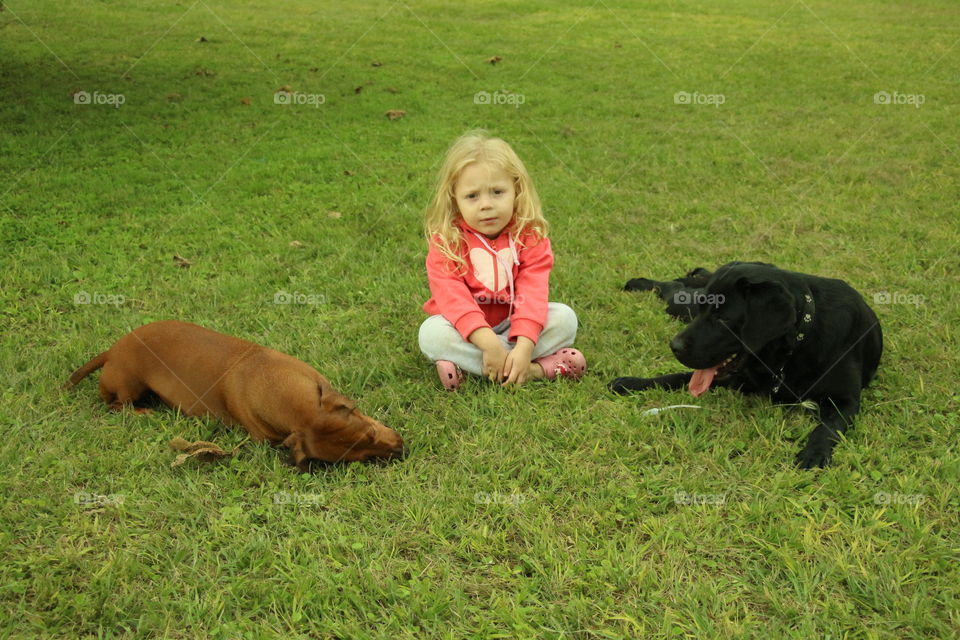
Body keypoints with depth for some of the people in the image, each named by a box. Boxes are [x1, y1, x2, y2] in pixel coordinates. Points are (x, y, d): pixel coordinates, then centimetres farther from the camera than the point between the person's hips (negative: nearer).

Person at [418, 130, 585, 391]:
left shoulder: (530, 236, -10)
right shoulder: (445, 240, -13)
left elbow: (532, 293, -21)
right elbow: (451, 296, -25)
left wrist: (524, 347, -36)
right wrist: (488, 342, -38)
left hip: (513, 325, 1)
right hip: (465, 329, -1)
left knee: (564, 317, -20)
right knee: (431, 332, -31)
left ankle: (466, 363, -28)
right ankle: (538, 368, -33)